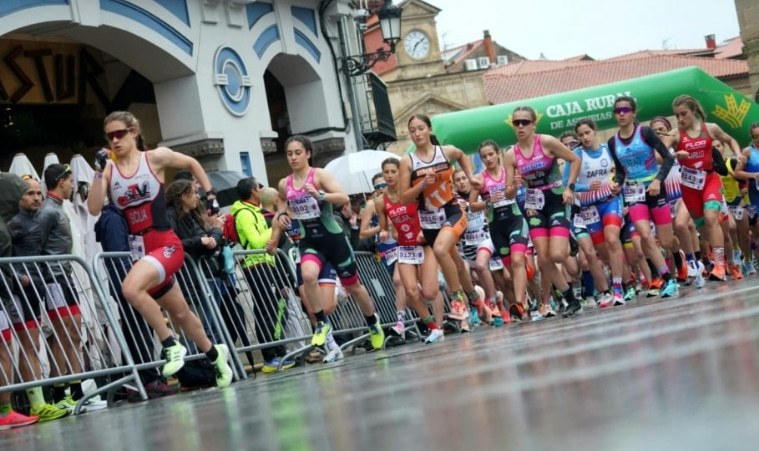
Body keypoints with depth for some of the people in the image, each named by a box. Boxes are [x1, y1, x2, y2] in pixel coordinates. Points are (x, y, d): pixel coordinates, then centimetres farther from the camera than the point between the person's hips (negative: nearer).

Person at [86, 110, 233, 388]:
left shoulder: (156, 158, -4)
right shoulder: (109, 169, 3)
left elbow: (192, 164, 12)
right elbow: (94, 209, -9)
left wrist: (210, 194, 8)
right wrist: (99, 172, -16)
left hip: (166, 245, -5)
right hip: (139, 250, 5)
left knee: (131, 287, -31)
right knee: (179, 313, 17)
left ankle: (170, 344, -17)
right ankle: (215, 354, 39)